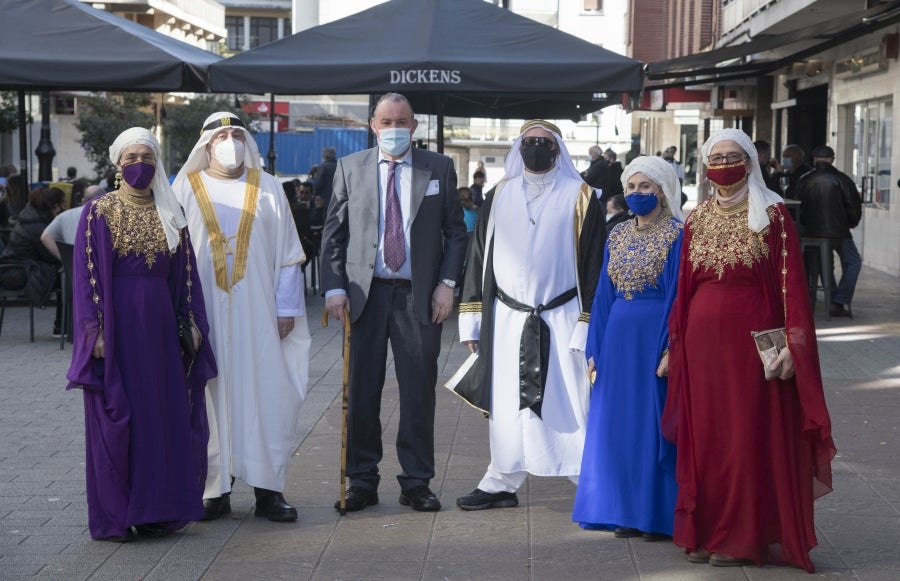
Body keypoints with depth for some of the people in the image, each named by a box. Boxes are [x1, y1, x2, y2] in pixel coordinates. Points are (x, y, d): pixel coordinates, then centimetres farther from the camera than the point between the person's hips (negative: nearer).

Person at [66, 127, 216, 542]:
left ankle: (157, 510, 13)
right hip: (118, 321, -4)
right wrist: (95, 329, -13)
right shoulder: (99, 212, -2)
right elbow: (86, 273, -5)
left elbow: (186, 270, 11)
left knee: (166, 414, 3)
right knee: (115, 418, -1)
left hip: (161, 324, 4)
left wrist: (192, 321, 3)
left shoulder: (171, 212, 10)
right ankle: (113, 517, 7)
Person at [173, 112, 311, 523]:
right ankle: (214, 489, 8)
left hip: (257, 313, 1)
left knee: (267, 395, -1)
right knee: (210, 397, 1)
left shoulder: (268, 189, 9)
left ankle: (268, 488, 6)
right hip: (205, 313, -1)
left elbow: (287, 253, 8)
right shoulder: (186, 189, 6)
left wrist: (287, 307, 0)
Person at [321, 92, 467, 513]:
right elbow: (333, 233, 6)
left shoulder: (439, 168, 5)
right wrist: (334, 288, -4)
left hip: (419, 295, -1)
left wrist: (447, 283, -4)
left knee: (419, 393, 3)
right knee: (362, 392, 4)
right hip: (365, 293, 1)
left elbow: (455, 231, 7)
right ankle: (362, 482, 14)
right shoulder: (350, 168, 7)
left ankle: (416, 483, 13)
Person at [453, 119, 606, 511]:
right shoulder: (498, 197, 9)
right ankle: (502, 484, 19)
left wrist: (588, 325, -9)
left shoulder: (581, 198, 0)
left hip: (561, 320, -3)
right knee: (507, 404, 9)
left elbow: (594, 265, -2)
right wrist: (471, 320, 7)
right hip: (506, 319, 3)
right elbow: (479, 258, 12)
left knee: (567, 403, -4)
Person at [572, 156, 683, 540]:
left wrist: (670, 349, -17)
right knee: (618, 422, 8)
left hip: (656, 334, -6)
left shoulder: (676, 234, -6)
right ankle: (627, 511, 17)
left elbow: (680, 293, -10)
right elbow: (604, 294, 13)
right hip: (619, 334, 6)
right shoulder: (617, 236, 12)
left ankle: (659, 514, 8)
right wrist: (595, 348, 9)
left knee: (655, 422, -1)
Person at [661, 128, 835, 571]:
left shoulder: (772, 215, -3)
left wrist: (794, 345, -14)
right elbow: (683, 288, 11)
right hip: (703, 342, 4)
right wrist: (674, 346, 9)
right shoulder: (697, 219, 9)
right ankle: (705, 532, 16)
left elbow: (791, 284, -7)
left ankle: (744, 537, 9)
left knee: (751, 437, 0)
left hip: (753, 340, -4)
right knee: (705, 437, 7)